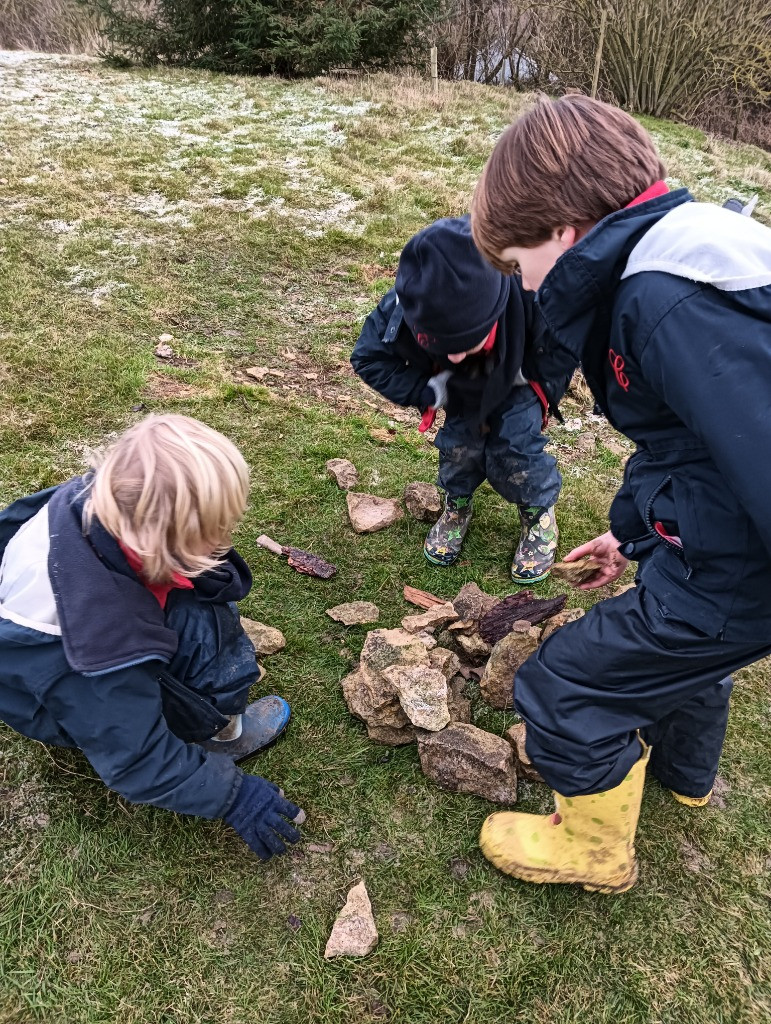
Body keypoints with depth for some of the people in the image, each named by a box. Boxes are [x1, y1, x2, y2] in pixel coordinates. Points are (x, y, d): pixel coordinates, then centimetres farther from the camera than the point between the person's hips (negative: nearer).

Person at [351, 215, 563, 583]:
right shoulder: (404, 309, -40)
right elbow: (369, 357, -19)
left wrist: (546, 387, -16)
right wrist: (425, 392, -25)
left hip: (519, 377, -2)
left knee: (514, 445, -13)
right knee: (459, 439, -7)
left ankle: (539, 512, 17)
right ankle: (457, 503, 25)